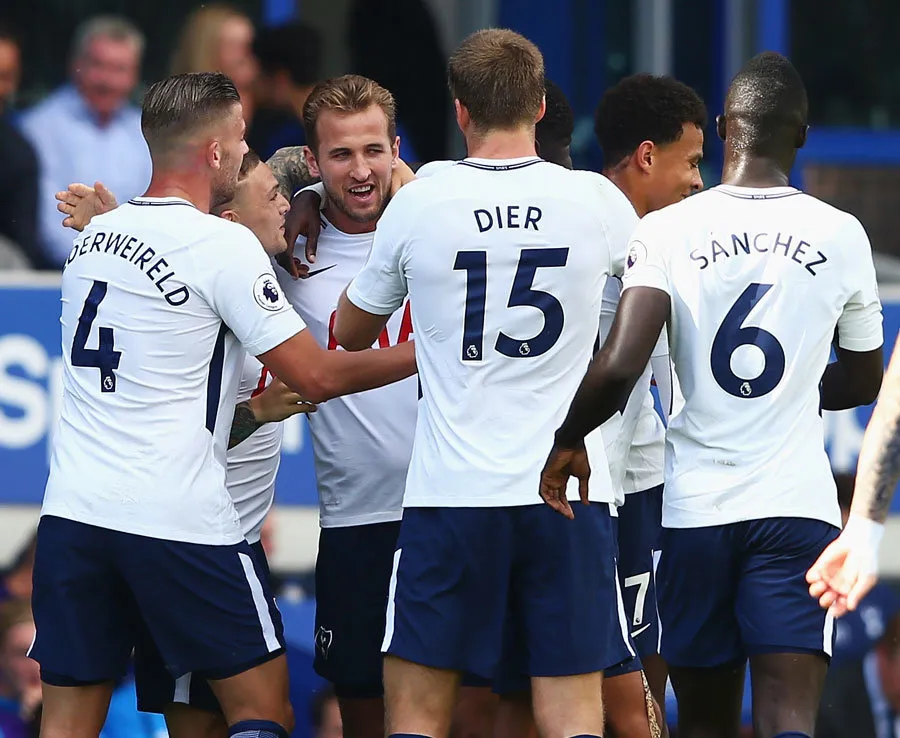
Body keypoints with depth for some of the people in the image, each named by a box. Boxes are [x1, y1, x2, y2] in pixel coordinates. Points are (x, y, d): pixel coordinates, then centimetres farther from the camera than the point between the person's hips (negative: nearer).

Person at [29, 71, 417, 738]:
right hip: (179, 521, -6)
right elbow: (318, 377, -6)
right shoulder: (225, 245, -8)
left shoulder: (95, 236, 14)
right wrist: (422, 355, 6)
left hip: (72, 508, 6)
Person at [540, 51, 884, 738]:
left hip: (696, 510, 1)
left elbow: (619, 367, -17)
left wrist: (568, 441, 1)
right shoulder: (842, 235, 1)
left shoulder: (667, 230, -5)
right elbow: (861, 382, 16)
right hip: (798, 507, 0)